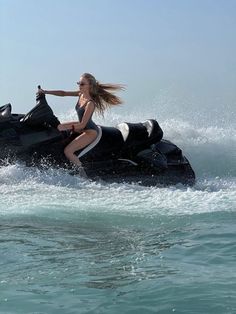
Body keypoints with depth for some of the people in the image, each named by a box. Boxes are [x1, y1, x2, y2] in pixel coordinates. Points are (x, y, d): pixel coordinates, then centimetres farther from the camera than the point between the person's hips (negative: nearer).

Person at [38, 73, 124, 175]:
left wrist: (66, 127, -28)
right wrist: (45, 92, 0)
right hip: (83, 125, 10)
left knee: (67, 151, -20)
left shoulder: (90, 104, -29)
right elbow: (63, 93, 5)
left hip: (90, 132, -10)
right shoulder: (81, 94, -4)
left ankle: (81, 172, -7)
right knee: (59, 127, 21)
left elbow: (82, 125, -28)